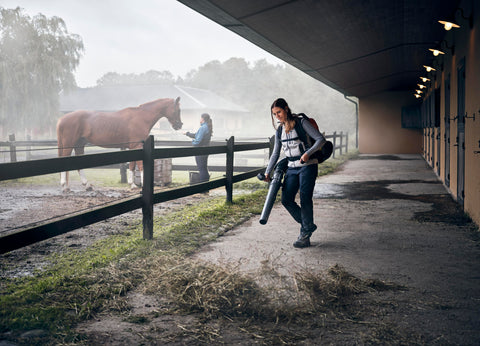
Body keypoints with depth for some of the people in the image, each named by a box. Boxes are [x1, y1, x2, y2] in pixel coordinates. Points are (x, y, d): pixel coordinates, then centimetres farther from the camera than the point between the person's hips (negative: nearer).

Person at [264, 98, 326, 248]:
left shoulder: (301, 123, -8)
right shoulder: (280, 131, 10)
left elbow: (321, 139, -12)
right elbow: (275, 153, 17)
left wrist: (307, 153, -25)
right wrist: (267, 172, 11)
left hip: (308, 166, -6)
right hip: (292, 168, 6)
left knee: (305, 199, -11)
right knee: (286, 200, -4)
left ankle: (305, 233, 1)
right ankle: (308, 225, 14)